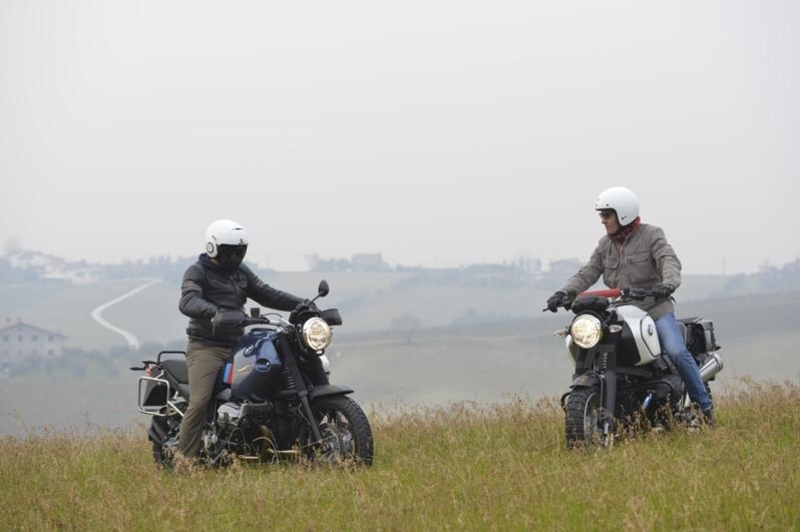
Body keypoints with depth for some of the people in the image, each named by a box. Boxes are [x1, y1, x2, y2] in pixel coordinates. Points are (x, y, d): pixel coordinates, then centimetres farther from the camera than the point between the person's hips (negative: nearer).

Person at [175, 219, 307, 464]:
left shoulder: (241, 272, 19)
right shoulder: (197, 272, -3)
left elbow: (267, 294, 18)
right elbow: (188, 301, -23)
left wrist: (300, 304, 2)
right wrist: (214, 312, -43)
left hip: (236, 346, 7)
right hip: (206, 348, -7)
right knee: (200, 401, -24)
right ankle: (184, 459, -19)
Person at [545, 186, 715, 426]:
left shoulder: (651, 235, -1)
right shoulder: (605, 245, 15)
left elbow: (669, 261, -17)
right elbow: (588, 273, 6)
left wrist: (668, 283, -40)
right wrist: (564, 292, -13)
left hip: (655, 309, -5)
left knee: (676, 352, -26)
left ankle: (704, 404, -12)